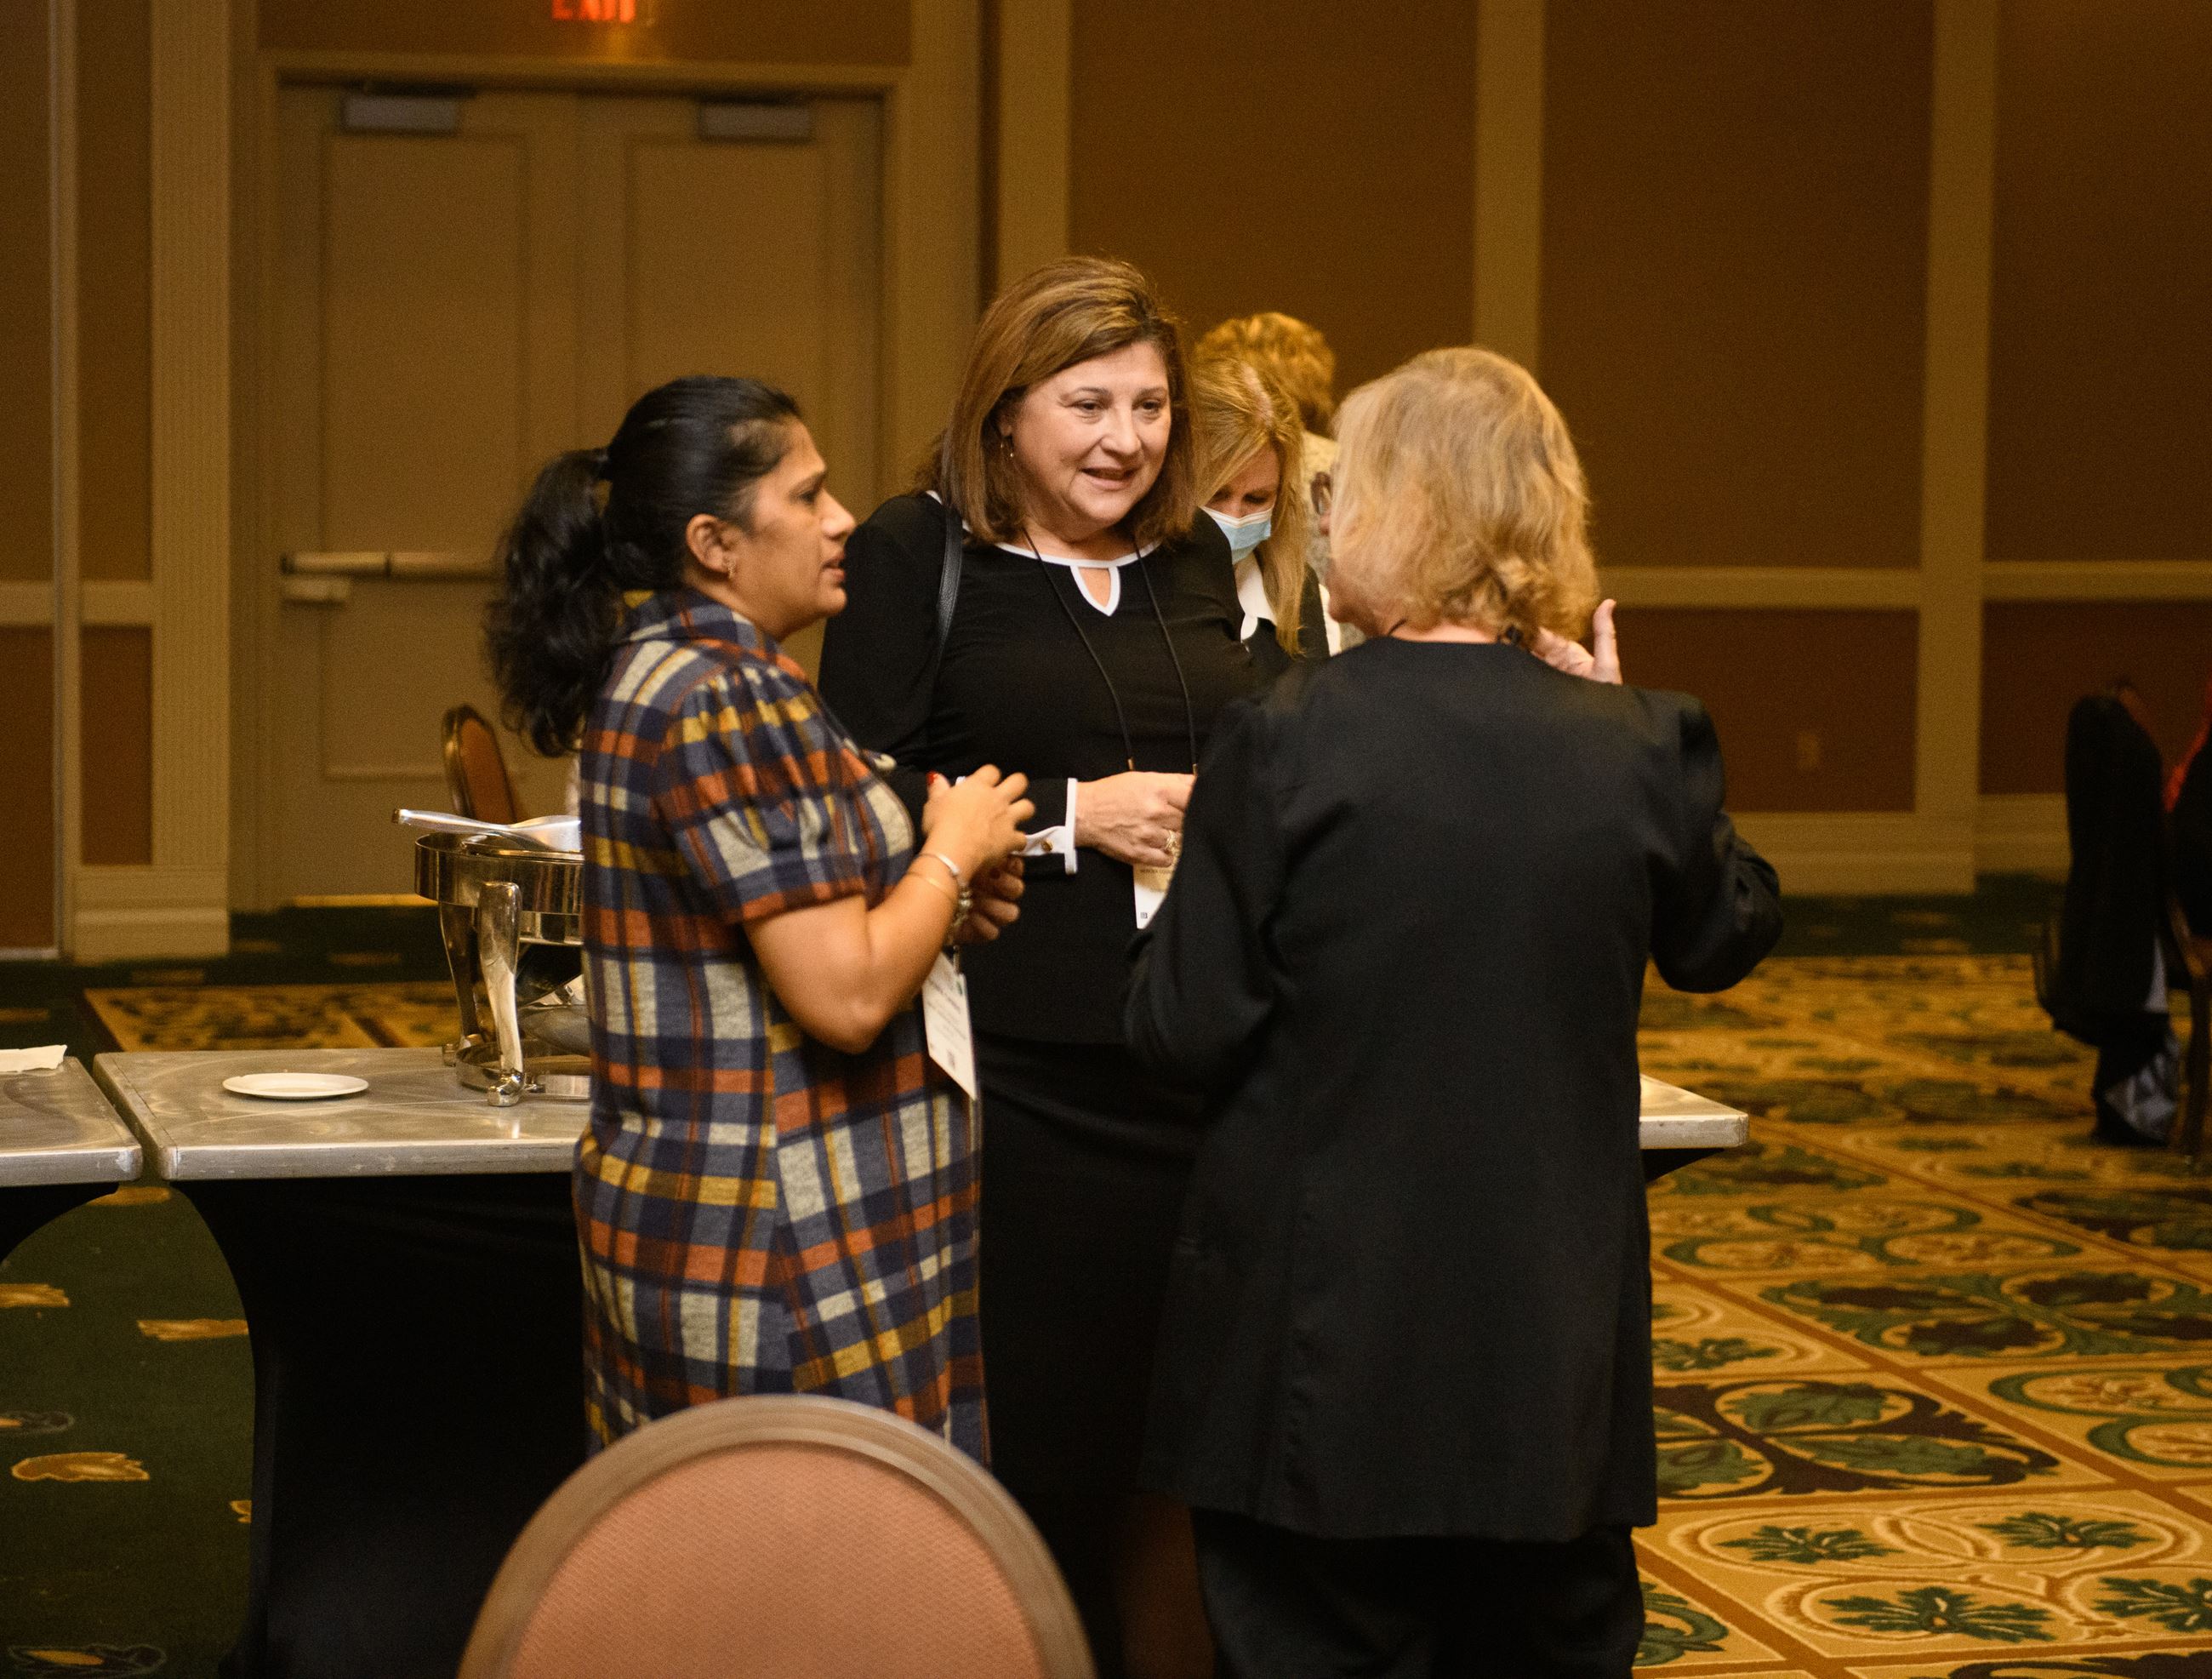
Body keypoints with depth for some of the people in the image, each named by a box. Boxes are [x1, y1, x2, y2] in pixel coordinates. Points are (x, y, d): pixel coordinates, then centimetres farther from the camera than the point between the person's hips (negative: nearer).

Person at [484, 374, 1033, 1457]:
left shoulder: (656, 675, 13)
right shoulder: (726, 699, -18)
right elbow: (846, 997, -23)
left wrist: (933, 905, 11)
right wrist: (953, 852, -7)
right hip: (780, 1250, -10)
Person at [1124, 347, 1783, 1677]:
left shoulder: (1287, 741, -14)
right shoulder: (1638, 747, -5)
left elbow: (1185, 1031, -9)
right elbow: (1726, 938, 14)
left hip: (1324, 1350, -3)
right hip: (1553, 1350, 3)